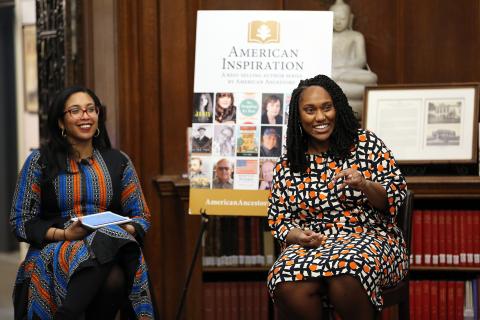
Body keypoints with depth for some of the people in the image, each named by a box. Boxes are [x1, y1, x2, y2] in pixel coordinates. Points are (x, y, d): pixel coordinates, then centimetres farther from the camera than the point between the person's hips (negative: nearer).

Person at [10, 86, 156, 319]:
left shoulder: (118, 161, 14)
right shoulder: (40, 161, 6)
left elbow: (141, 217, 16)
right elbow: (20, 221, 4)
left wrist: (126, 230, -8)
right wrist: (64, 234, -12)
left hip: (111, 248, 2)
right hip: (54, 249, -2)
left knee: (115, 280, -35)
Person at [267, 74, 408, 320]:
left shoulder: (366, 143, 6)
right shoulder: (286, 166, 11)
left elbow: (395, 196, 2)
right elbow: (279, 221, 13)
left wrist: (364, 185, -18)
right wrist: (297, 236, -9)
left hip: (370, 237, -2)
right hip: (312, 245, 2)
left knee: (346, 272, -38)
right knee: (288, 286, -33)